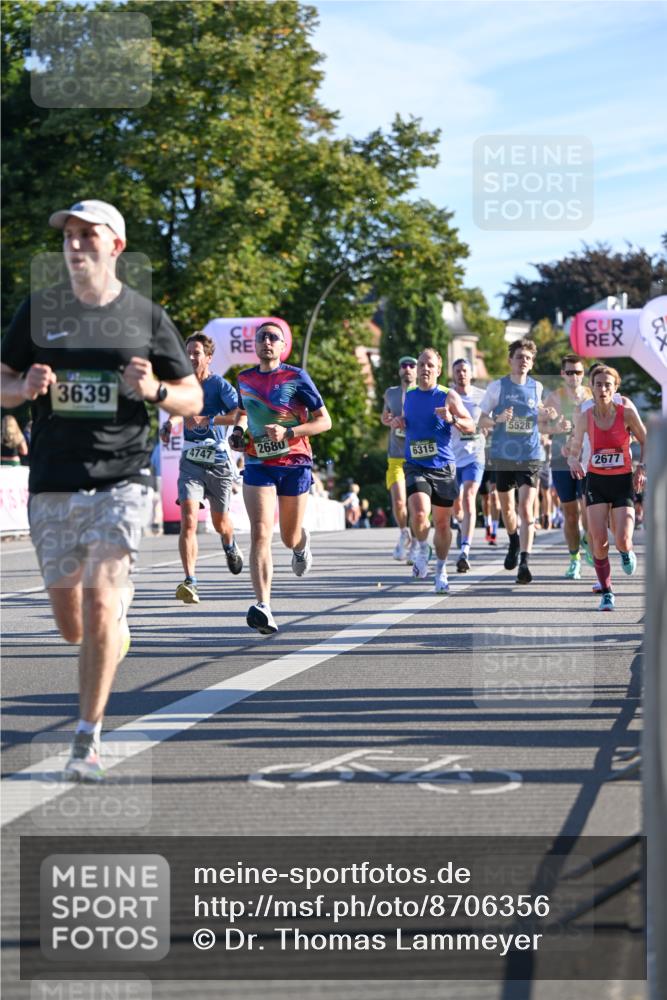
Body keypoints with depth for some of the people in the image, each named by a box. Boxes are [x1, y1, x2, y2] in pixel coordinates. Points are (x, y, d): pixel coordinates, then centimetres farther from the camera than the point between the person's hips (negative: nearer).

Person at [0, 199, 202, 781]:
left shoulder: (147, 317, 3)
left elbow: (193, 401, 9)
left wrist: (154, 389, -12)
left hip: (121, 478, -2)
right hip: (52, 486, 3)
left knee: (99, 602, -15)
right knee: (72, 626, 7)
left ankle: (87, 741, -6)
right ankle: (119, 629, 43)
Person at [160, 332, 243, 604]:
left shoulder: (219, 384, -9)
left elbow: (241, 414, -22)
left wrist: (207, 421, -29)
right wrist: (167, 426, 7)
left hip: (218, 462, -2)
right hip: (190, 463, 2)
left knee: (220, 523, 14)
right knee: (188, 521, -17)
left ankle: (230, 547, 51)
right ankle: (190, 583, -22)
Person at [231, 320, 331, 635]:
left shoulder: (296, 377, -6)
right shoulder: (244, 379, 6)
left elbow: (324, 421, -6)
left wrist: (288, 432, -20)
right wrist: (238, 432, 4)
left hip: (295, 464, -1)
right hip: (258, 465, 2)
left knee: (290, 538, 12)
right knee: (260, 534, -17)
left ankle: (302, 542, 53)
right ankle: (263, 607, -26)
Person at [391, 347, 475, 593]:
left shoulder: (447, 396, -3)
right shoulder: (408, 395, 8)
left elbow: (471, 426, -4)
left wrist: (452, 418, -23)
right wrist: (397, 423, 3)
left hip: (443, 468, -1)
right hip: (416, 467, 1)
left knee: (442, 522, 7)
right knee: (419, 514, -22)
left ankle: (441, 570, 26)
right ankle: (423, 549, 8)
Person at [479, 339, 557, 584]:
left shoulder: (537, 387, 4)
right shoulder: (497, 386, -3)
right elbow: (482, 420, -1)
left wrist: (546, 415, 0)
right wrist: (498, 419, -21)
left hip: (530, 456, 0)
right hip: (503, 455, 0)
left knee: (526, 510, -14)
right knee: (507, 508, 14)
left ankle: (524, 562, -18)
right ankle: (514, 542, 43)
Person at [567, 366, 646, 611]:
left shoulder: (627, 413, -11)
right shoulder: (585, 417, -6)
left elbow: (645, 441, 4)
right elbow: (574, 451, 7)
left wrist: (642, 467, -7)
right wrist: (573, 462, -13)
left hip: (623, 481, -1)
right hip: (596, 481, 1)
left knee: (622, 541, -11)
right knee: (599, 540, -9)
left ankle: (626, 552, 28)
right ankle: (606, 592, 8)